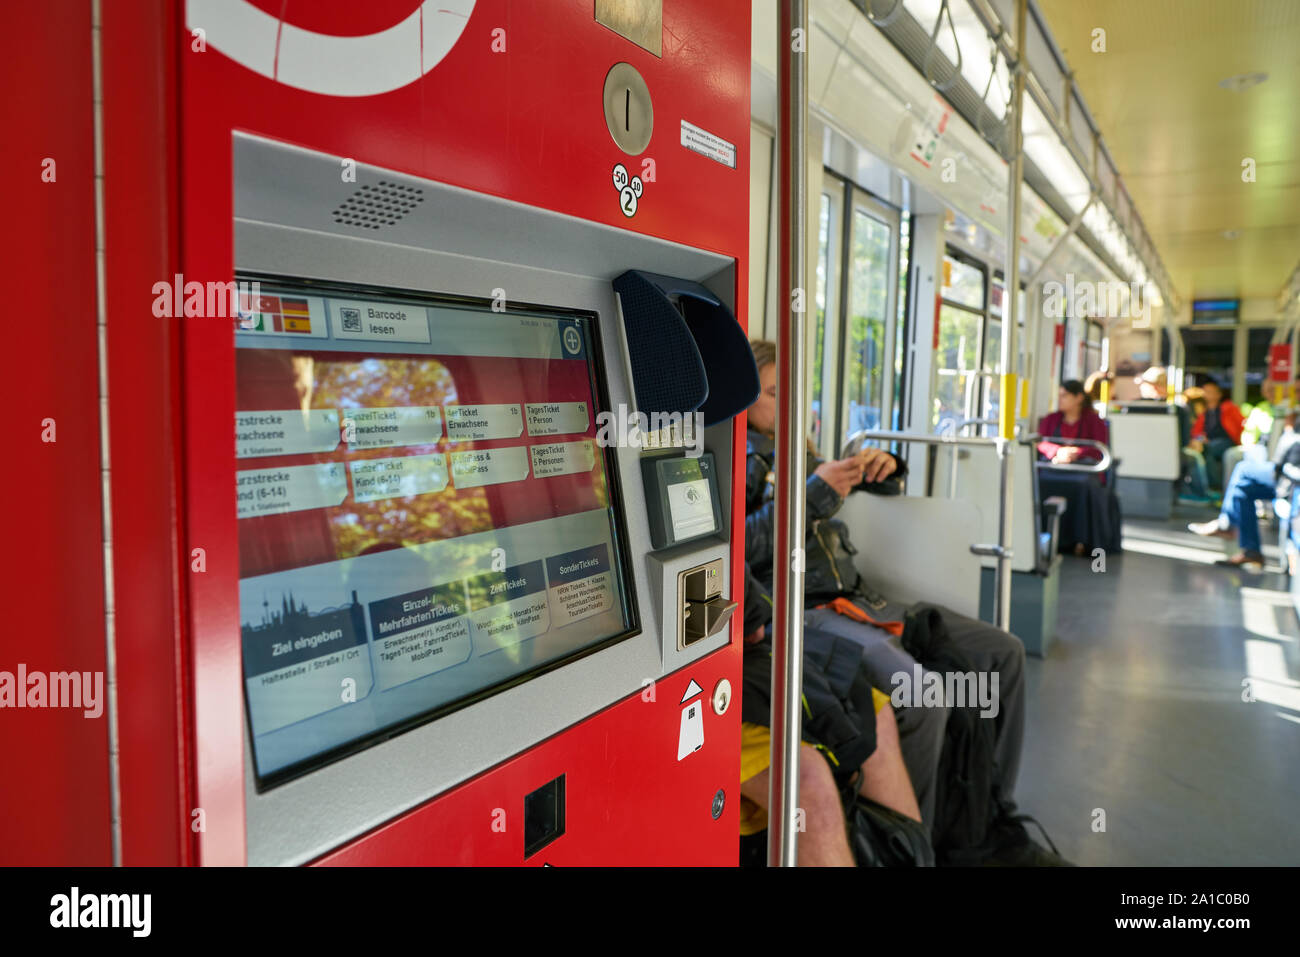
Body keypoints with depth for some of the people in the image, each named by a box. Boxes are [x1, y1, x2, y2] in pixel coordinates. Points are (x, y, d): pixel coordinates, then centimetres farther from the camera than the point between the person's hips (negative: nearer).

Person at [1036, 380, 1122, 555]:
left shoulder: (1094, 420, 13)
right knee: (1041, 482, -35)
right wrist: (1058, 451, -15)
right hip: (1053, 465, 2)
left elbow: (1100, 449, -1)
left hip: (1083, 465, -2)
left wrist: (1074, 453, -18)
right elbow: (1040, 443, 7)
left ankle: (1083, 540, -36)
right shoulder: (1050, 419, 22)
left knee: (1084, 485, -38)